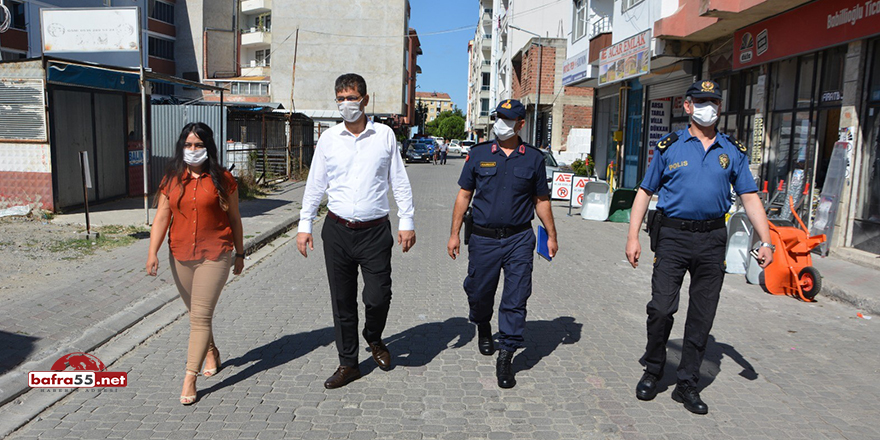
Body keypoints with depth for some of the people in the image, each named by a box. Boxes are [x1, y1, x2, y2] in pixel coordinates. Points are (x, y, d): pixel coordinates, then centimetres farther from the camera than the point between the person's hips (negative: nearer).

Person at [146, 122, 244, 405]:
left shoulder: (222, 179, -2)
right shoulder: (172, 180, 5)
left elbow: (234, 219, 4)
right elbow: (161, 217, 2)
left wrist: (240, 253, 8)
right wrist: (152, 253, -10)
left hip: (214, 256, -4)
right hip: (180, 256, 4)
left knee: (201, 316, -7)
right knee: (195, 312, 17)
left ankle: (190, 379, -2)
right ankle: (212, 352, 42)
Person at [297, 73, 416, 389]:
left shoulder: (384, 135, 3)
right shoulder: (328, 138, 6)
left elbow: (399, 182, 6)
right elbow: (314, 185, 11)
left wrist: (407, 222, 2)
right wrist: (304, 225, 8)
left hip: (375, 232, -1)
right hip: (337, 231, 2)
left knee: (378, 297, -5)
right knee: (342, 301, 7)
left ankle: (374, 339, 29)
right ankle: (348, 363, 23)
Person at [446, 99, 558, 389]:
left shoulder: (533, 158, 4)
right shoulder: (479, 154, 4)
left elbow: (541, 200, 12)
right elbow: (464, 195, 7)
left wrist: (551, 235, 10)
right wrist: (454, 233, 3)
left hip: (519, 239, 0)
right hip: (483, 238, 1)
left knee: (515, 300, -3)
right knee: (479, 293, 12)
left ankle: (505, 359, 7)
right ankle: (483, 328, 45)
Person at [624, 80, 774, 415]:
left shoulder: (733, 151, 10)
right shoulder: (669, 147, 4)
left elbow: (750, 198, 10)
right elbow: (645, 192, 5)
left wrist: (765, 241, 1)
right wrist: (633, 236, -2)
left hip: (712, 241, 2)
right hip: (673, 236, -2)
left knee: (702, 317, 6)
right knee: (661, 308, -6)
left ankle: (687, 385, 18)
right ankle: (652, 371, 17)